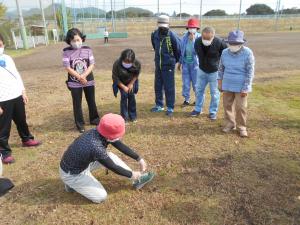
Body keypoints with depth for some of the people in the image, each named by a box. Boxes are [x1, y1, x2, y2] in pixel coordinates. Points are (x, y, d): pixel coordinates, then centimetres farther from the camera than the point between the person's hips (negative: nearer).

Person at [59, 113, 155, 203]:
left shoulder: (101, 133, -17)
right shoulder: (96, 147, -38)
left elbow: (121, 146, -4)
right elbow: (113, 167, -23)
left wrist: (139, 159, 1)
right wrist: (131, 174, -9)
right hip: (71, 174, -8)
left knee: (110, 156, -1)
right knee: (101, 196, -6)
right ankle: (73, 183, 10)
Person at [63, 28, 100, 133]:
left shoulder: (87, 49, -3)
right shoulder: (67, 52, -7)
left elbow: (92, 65, -7)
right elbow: (67, 68, -11)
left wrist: (83, 76, -20)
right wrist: (79, 77, -19)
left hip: (89, 81, 2)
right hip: (74, 83, -1)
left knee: (91, 101, 15)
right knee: (77, 104, 7)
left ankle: (94, 119, 35)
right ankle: (80, 124, 22)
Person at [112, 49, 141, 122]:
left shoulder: (137, 64, -29)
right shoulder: (117, 64, -34)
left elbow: (136, 74, -7)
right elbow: (115, 77, -20)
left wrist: (131, 84, -12)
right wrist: (123, 87, -19)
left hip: (131, 82, 2)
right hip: (121, 83, -1)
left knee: (131, 96, -4)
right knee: (124, 96, -11)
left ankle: (132, 116, 11)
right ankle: (124, 117, 1)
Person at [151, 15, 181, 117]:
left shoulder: (172, 36, -14)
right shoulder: (155, 34, 2)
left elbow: (178, 50, -2)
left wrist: (175, 60, 10)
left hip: (168, 66, -5)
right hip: (158, 65, 6)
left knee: (169, 87, -1)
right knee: (158, 86, 13)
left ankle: (170, 108, 10)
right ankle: (159, 105, 28)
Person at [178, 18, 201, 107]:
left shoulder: (199, 37, -7)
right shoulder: (185, 37, 6)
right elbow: (182, 50, 12)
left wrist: (193, 39, -20)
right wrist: (180, 62, 13)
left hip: (195, 63, -4)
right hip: (186, 63, 4)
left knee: (196, 83, 4)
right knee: (185, 83, 8)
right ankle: (186, 99, 20)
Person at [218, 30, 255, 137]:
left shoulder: (247, 53, -13)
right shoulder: (225, 52, -2)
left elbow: (250, 72, -12)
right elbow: (221, 68, 10)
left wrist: (245, 88, -14)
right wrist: (220, 82, 10)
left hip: (241, 86, -4)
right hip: (227, 85, 4)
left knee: (241, 107, 1)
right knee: (227, 105, 10)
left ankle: (242, 127, 18)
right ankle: (230, 124, 28)